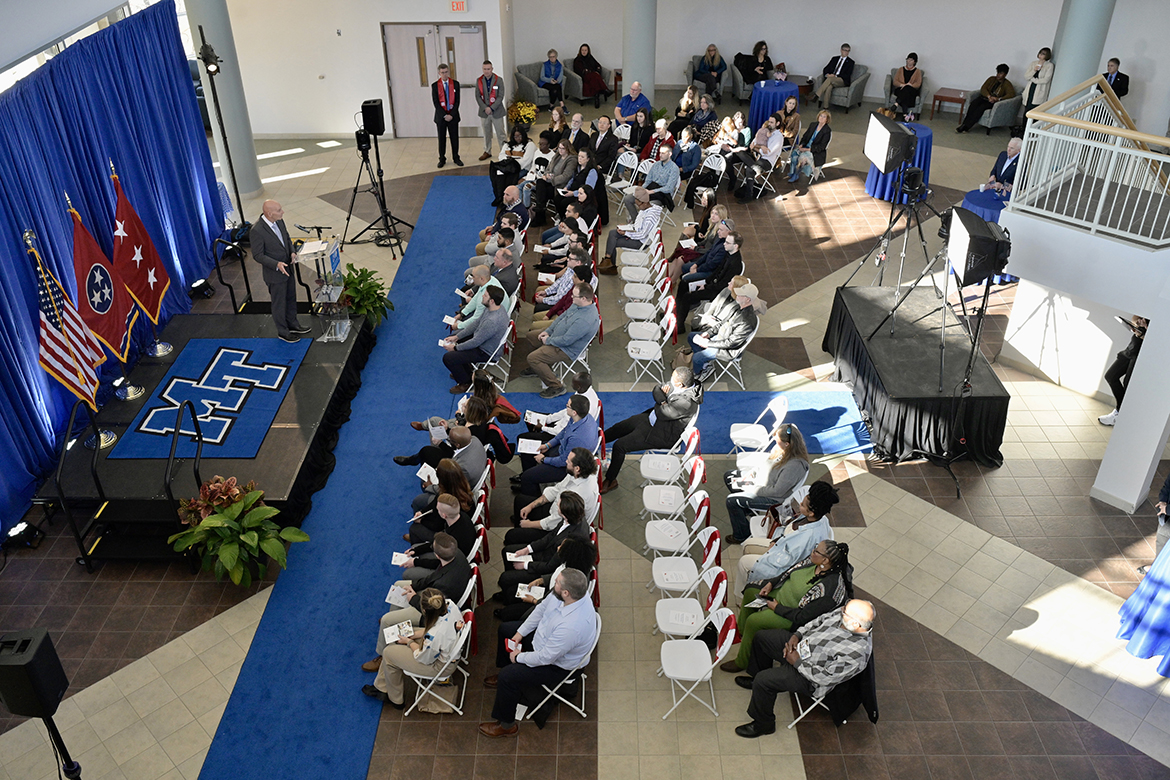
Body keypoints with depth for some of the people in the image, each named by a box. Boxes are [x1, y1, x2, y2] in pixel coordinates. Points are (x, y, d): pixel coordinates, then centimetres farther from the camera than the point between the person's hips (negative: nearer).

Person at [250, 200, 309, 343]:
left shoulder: (279, 221, -6)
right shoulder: (256, 231, -28)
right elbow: (258, 255, -20)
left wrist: (292, 252, -8)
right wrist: (277, 264, -31)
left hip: (288, 269, 7)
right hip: (275, 274, -7)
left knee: (291, 299, 24)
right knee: (279, 304, 12)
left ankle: (293, 325, 44)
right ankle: (283, 332, 31)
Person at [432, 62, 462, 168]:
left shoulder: (455, 84, 3)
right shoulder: (435, 86, -1)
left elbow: (457, 101, 0)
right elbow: (436, 103, -4)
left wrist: (452, 115, -10)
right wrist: (444, 115, -12)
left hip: (453, 116, 1)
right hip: (441, 116, -1)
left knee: (455, 138, 5)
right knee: (441, 139, 5)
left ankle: (456, 158, 17)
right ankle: (442, 159, 14)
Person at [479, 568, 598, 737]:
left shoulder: (572, 626, -43)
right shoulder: (559, 596, -21)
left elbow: (545, 657, -31)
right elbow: (541, 609, 0)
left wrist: (519, 657, -15)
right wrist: (520, 632, -1)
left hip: (556, 665, -9)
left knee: (508, 676, -18)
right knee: (505, 629, 19)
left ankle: (506, 725, 8)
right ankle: (504, 678, 43)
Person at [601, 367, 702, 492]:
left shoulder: (685, 403, -35)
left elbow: (661, 414, -27)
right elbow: (656, 390, 2)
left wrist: (661, 403, -8)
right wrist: (662, 399, -18)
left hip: (662, 435, -9)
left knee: (619, 446, -8)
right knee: (619, 427, 14)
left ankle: (610, 481, 11)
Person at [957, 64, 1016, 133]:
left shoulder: (1007, 84, 3)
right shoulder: (992, 79, 15)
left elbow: (1011, 94, -12)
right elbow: (983, 88, 3)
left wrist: (999, 99, -28)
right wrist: (989, 96, -18)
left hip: (994, 102, -4)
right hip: (984, 97, 4)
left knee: (981, 107, -35)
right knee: (973, 103, -31)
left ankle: (966, 127, -39)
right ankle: (964, 123, -38)